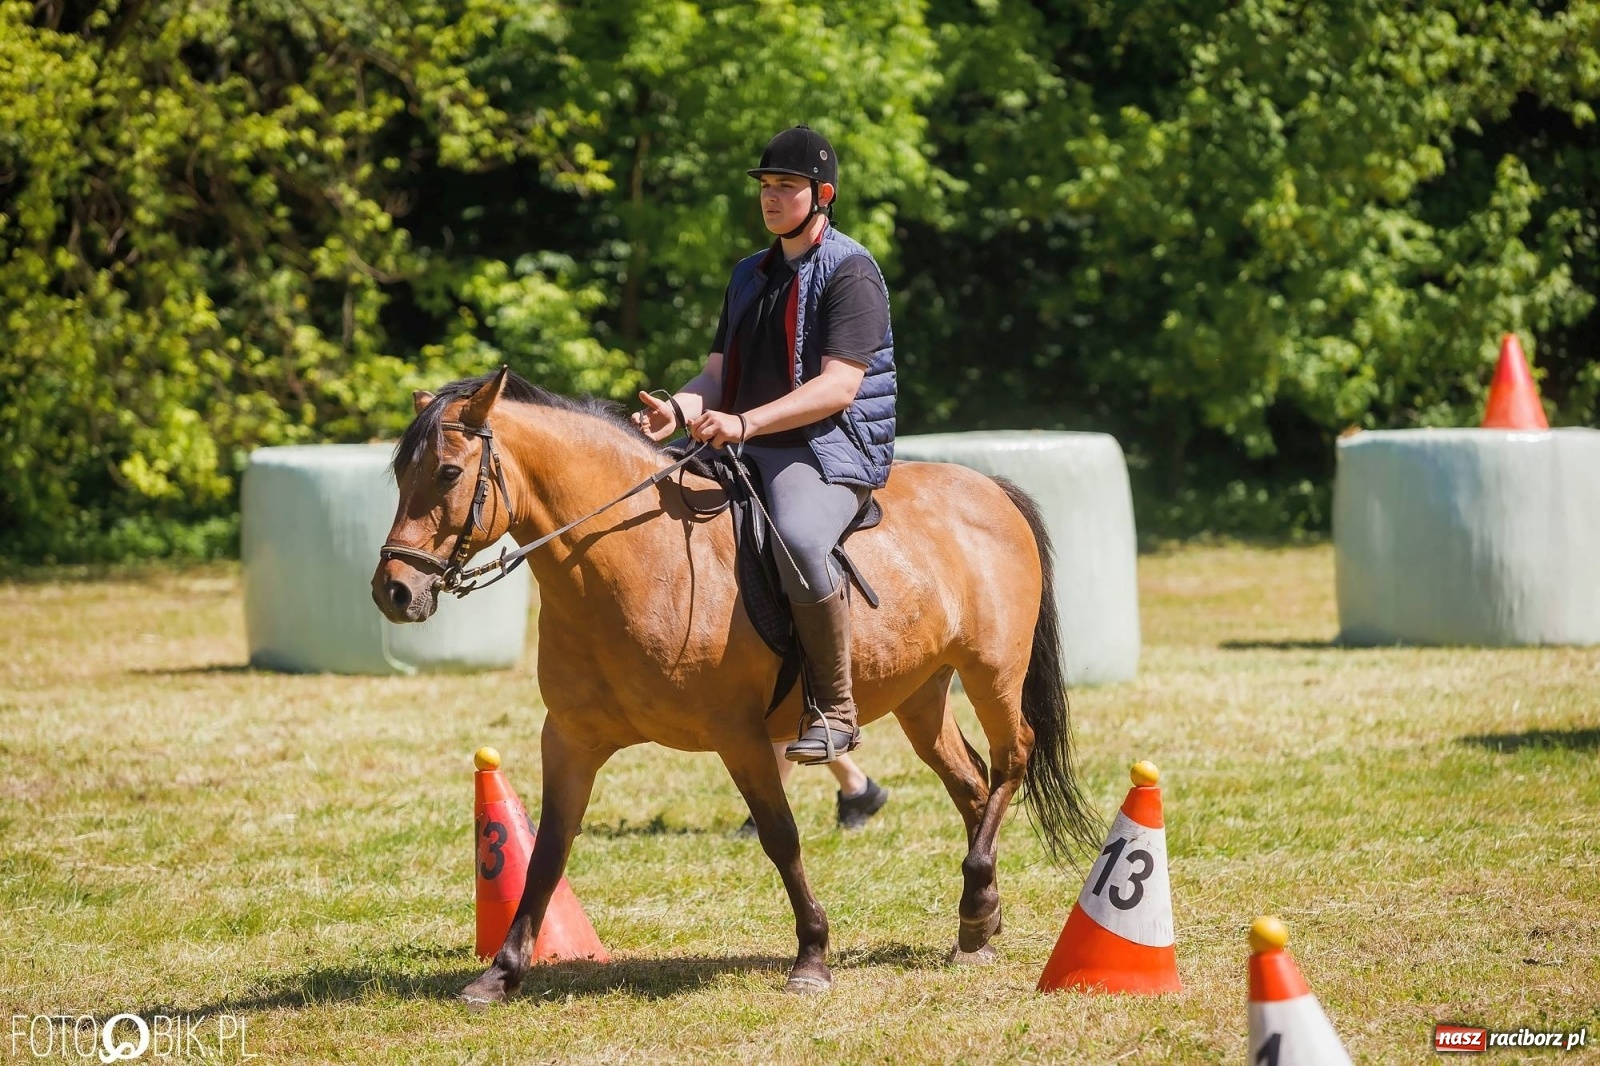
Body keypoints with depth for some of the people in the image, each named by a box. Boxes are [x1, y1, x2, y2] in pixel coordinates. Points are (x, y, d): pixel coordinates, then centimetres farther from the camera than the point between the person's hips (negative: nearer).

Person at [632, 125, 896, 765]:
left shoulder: (851, 273, -6)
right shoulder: (750, 276, 21)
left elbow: (839, 386, -17)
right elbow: (718, 374, 17)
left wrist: (746, 423, -28)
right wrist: (678, 410, -7)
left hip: (830, 447, -9)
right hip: (744, 450, 9)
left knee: (797, 540, -38)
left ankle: (834, 711, -28)